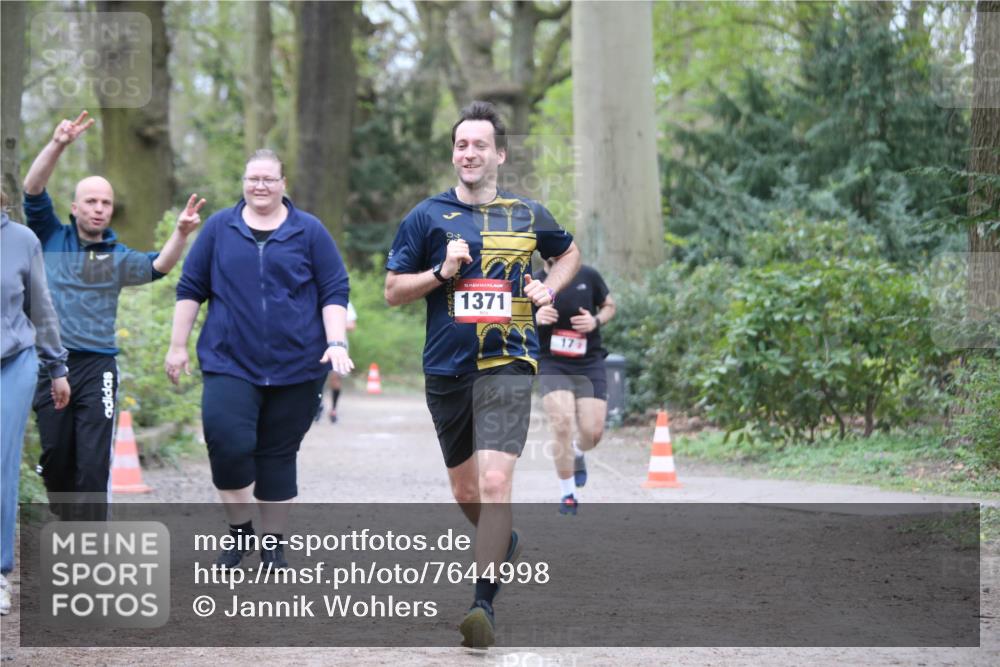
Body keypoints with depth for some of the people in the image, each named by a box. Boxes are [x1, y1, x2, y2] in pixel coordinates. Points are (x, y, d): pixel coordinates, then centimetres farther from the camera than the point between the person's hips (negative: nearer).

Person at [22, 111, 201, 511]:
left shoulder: (117, 257, 10)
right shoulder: (51, 238, 8)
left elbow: (159, 266, -8)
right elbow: (33, 190, -5)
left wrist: (182, 232, -27)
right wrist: (58, 145, -20)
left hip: (96, 367, 0)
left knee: (93, 464, -8)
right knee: (55, 459, 7)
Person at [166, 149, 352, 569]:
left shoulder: (309, 231, 5)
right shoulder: (220, 228, 7)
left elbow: (335, 292, 4)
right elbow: (190, 289, 11)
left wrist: (336, 343, -8)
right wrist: (178, 345, 7)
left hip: (296, 366, 0)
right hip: (229, 363, 0)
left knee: (278, 456, 5)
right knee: (229, 443, -18)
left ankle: (272, 545, 16)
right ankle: (240, 530, 2)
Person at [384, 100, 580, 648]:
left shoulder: (528, 215, 6)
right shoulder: (427, 216, 3)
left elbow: (569, 253, 26)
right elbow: (392, 291, 5)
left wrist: (549, 288, 6)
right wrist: (442, 272, -11)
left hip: (507, 364, -2)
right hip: (446, 370, 2)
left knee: (494, 480, -19)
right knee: (465, 492, 14)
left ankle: (484, 604, -18)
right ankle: (503, 542, 46)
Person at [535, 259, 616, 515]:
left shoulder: (588, 276, 0)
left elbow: (609, 306, 15)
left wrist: (596, 321, -7)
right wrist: (534, 319, -19)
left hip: (590, 363, 2)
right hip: (552, 365, -1)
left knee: (593, 432, -5)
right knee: (562, 424, -21)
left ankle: (577, 454, 35)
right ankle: (567, 494, -5)